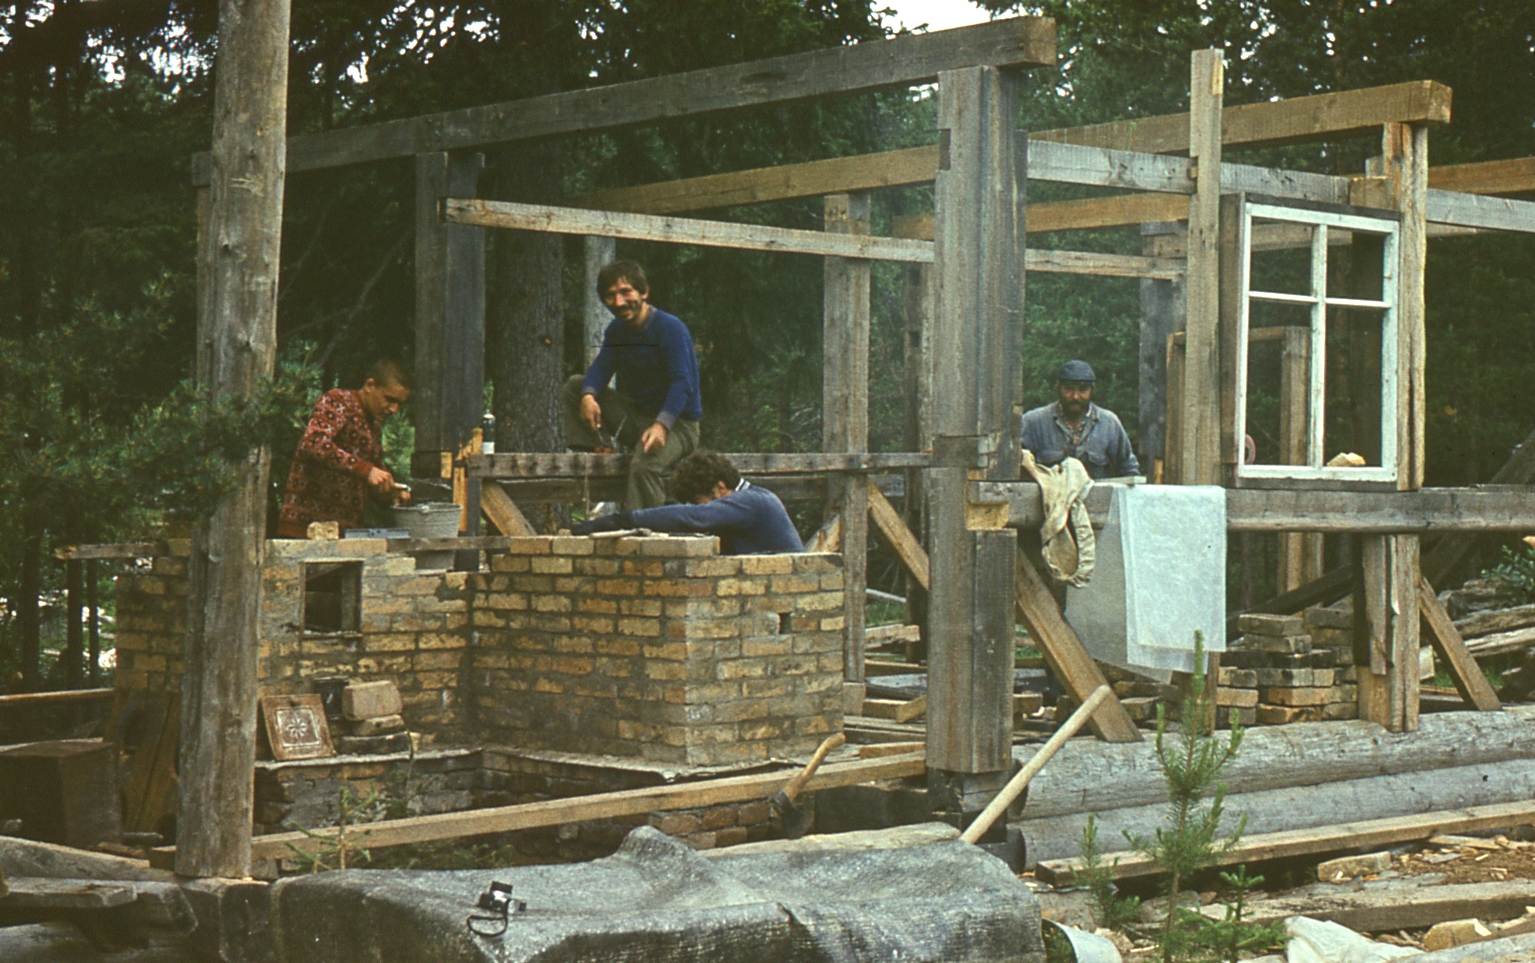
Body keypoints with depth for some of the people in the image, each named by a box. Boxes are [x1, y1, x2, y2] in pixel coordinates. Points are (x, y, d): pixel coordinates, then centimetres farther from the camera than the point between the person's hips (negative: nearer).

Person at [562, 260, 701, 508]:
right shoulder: (616, 330, 8)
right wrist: (588, 396, -29)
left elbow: (682, 383, -26)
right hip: (636, 416, 8)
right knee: (574, 386, 0)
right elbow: (601, 367, -4)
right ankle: (596, 451, -14)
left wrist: (661, 425, -42)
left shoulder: (670, 328, -16)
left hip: (676, 423, -8)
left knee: (644, 465, -38)